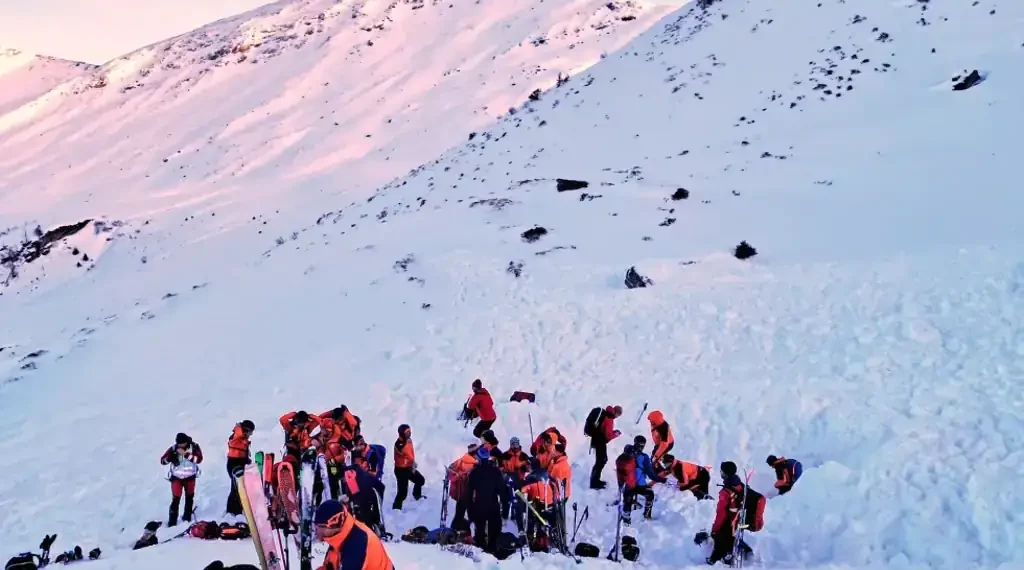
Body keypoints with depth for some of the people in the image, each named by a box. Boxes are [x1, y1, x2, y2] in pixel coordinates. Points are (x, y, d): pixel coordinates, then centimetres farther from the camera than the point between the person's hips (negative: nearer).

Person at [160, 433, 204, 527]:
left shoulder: (194, 447, -13)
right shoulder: (173, 448, -11)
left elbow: (199, 459, -26)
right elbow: (163, 461, -9)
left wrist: (186, 454, -33)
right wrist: (171, 457, -30)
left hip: (190, 477, 1)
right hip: (177, 477, -1)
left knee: (189, 497, 16)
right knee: (176, 499, -9)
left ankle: (187, 516, 35)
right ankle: (172, 521, -1)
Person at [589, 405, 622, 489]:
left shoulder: (605, 415, 8)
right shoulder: (609, 419, -21)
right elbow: (608, 435, -21)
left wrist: (613, 431, 8)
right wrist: (616, 434, -4)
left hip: (597, 440, 10)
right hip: (600, 442, -10)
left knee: (603, 460, 19)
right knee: (600, 461, -4)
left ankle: (596, 480, 26)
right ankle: (594, 483, -1)